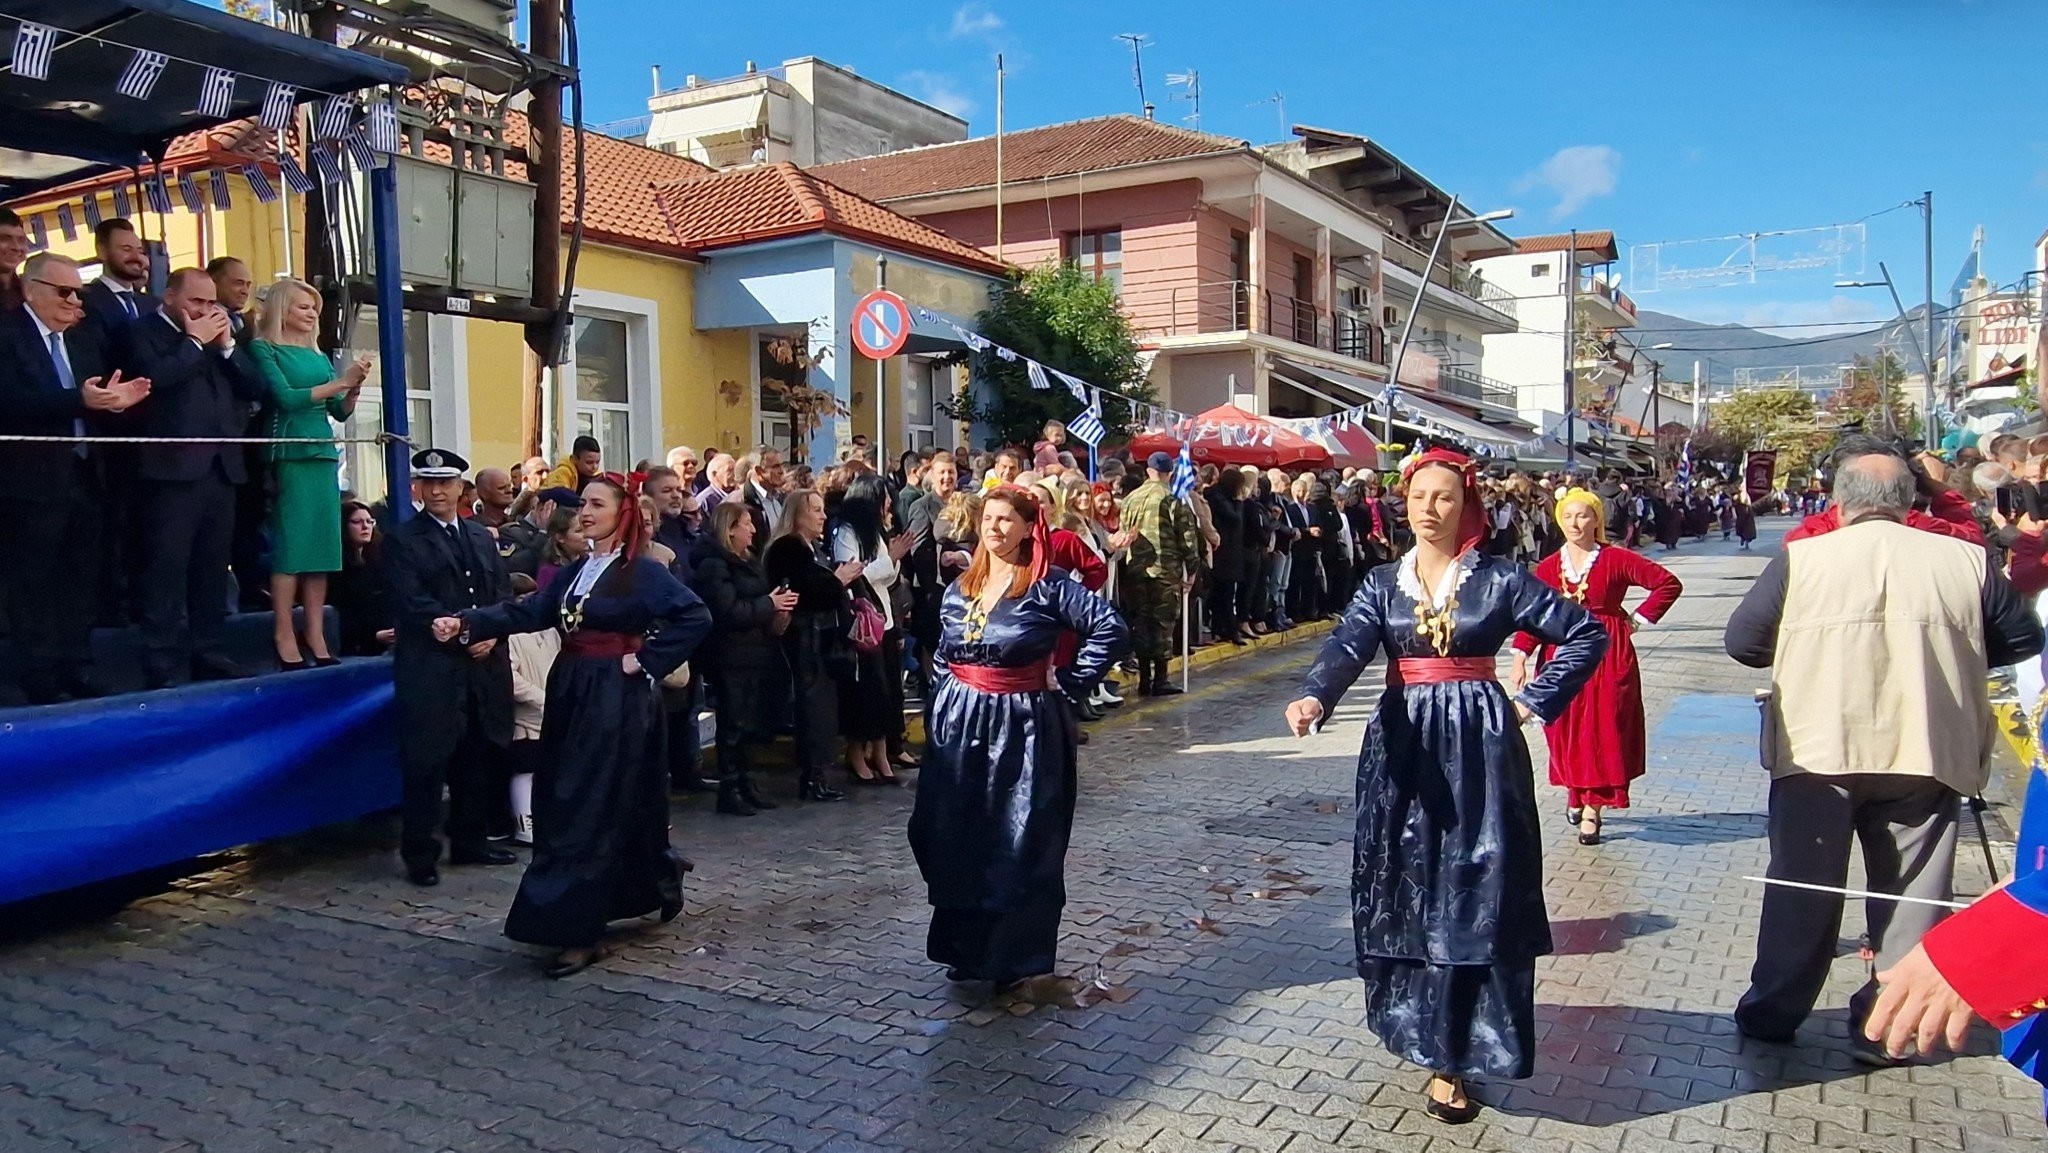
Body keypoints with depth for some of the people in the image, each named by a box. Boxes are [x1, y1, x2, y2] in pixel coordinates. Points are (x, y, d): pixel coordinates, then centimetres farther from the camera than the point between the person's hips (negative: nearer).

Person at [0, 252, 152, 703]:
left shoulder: (84, 336, 14)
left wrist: (112, 398, -11)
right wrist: (79, 400, -31)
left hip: (85, 473, 7)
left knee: (81, 577, 12)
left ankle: (76, 668, 22)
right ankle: (41, 678, 10)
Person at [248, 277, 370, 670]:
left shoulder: (318, 355, 18)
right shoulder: (264, 350, 1)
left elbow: (340, 412, 16)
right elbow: (285, 397, -12)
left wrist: (354, 388, -2)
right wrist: (339, 382, -11)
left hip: (324, 454, 6)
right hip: (290, 455, -6)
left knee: (323, 542, 3)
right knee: (289, 543, -8)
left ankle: (316, 634, 6)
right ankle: (284, 637, -5)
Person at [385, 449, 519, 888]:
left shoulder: (481, 536, 17)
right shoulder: (403, 539, 0)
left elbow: (503, 592, 12)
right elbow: (409, 600, -11)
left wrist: (491, 632, -7)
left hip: (484, 666, 5)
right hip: (431, 668, -5)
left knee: (477, 760, 12)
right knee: (426, 763, -2)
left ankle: (470, 842, 24)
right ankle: (420, 854, 8)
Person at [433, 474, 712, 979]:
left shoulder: (643, 573, -8)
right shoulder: (575, 572, 13)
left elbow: (697, 617, -17)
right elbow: (526, 612, 3)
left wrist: (646, 661, -16)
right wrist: (464, 623, -10)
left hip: (615, 701, -8)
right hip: (571, 696, 8)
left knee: (589, 812, -6)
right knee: (563, 806, 14)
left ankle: (581, 932, 2)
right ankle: (662, 881, 31)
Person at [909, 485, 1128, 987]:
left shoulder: (1048, 587, -10)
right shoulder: (960, 588, 9)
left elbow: (1112, 630, -16)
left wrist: (1067, 682, -15)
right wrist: (943, 704, 10)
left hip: (1023, 726, -6)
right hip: (960, 722, 6)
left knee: (1020, 845, 2)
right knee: (955, 839, 9)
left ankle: (1016, 956, 16)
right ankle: (965, 946, 25)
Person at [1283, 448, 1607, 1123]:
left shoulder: (1500, 579, -1)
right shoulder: (1383, 584, 4)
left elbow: (1587, 634, 2)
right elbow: (1346, 647, -13)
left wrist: (1536, 701, -4)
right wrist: (1314, 697, -33)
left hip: (1478, 748, -2)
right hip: (1404, 748, 2)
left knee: (1472, 895, -2)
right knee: (1408, 889, 6)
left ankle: (1452, 1058, 4)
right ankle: (1422, 1027, 25)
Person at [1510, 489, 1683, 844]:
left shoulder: (1617, 560, -4)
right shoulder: (1547, 567, 3)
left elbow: (1669, 583, -2)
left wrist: (1639, 620, -4)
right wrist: (1521, 658, -9)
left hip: (1608, 657, -2)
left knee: (1602, 732, -2)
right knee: (1566, 731, 6)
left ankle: (1592, 808, 6)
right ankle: (1575, 792, 30)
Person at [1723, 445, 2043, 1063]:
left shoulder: (1800, 559, -5)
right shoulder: (1966, 561, 0)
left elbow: (1741, 640, -3)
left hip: (1816, 751, -1)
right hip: (1927, 755, 1)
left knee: (1799, 890, 12)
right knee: (1910, 895, 13)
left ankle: (1772, 1012, 22)